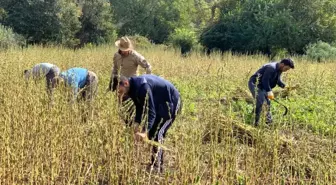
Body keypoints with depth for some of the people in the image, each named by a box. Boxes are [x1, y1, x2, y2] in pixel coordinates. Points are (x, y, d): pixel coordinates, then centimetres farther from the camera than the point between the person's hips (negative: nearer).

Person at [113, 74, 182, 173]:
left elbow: (151, 111, -36)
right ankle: (155, 162, 20)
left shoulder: (141, 87, -33)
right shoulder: (133, 87, -3)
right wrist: (136, 125, -14)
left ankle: (156, 166, -8)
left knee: (156, 133, -14)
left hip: (171, 103, -10)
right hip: (160, 104, 10)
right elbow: (139, 107, 1)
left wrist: (144, 132, -44)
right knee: (151, 132, 11)